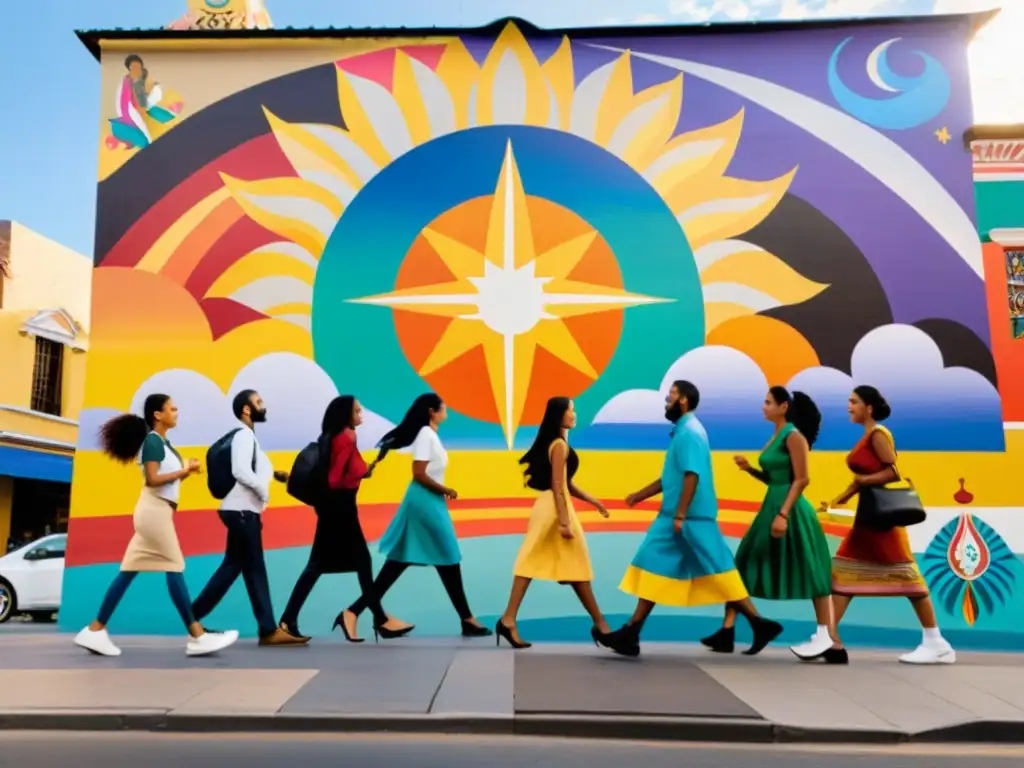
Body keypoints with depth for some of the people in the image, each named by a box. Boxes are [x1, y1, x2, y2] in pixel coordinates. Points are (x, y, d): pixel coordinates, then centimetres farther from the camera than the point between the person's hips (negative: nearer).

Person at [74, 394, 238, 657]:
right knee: (175, 569, -8)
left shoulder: (162, 443, 18)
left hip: (158, 511, 9)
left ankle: (95, 630, 13)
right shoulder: (153, 441, -10)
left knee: (129, 571, 9)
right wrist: (184, 470, -14)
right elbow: (152, 479, -19)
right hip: (154, 510, -9)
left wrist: (186, 471, 1)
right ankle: (197, 636, -6)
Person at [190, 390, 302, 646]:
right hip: (242, 510, -10)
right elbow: (241, 471, -25)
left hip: (243, 510, 10)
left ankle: (193, 615, 20)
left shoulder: (247, 436, 18)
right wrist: (264, 491, -13)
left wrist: (273, 474, 7)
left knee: (232, 566, 14)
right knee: (255, 570, -4)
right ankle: (269, 630, 3)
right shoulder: (244, 434, -13)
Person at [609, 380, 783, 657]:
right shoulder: (684, 431, 17)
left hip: (690, 518, -10)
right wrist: (640, 495, 21)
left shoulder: (689, 432, -15)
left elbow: (692, 476, -23)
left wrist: (680, 516, -24)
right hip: (682, 517, 10)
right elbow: (671, 477, 22)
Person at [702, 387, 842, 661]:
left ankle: (832, 644, 7)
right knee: (745, 565, 7)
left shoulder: (794, 436, -11)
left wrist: (784, 514, -23)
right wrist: (749, 469, 3)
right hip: (772, 506, 9)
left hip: (790, 510, -9)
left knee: (811, 575, -2)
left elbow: (802, 479, -18)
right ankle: (727, 632, 10)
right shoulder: (776, 436, 15)